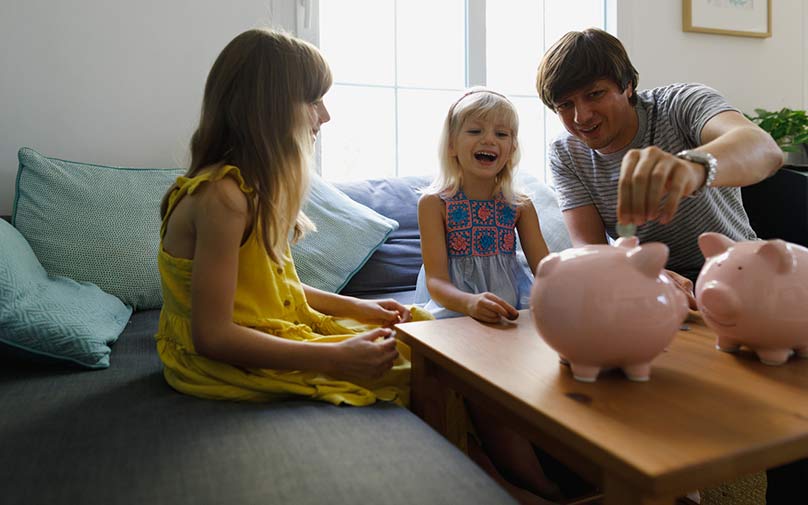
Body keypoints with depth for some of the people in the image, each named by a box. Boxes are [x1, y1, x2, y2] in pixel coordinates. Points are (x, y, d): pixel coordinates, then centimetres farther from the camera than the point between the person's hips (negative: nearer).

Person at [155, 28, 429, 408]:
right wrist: (335, 360, -27)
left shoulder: (251, 184, 3)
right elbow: (212, 336, -25)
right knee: (408, 368, -8)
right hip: (230, 364, -9)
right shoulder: (222, 195, -25)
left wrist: (356, 307, 4)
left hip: (268, 331, 9)